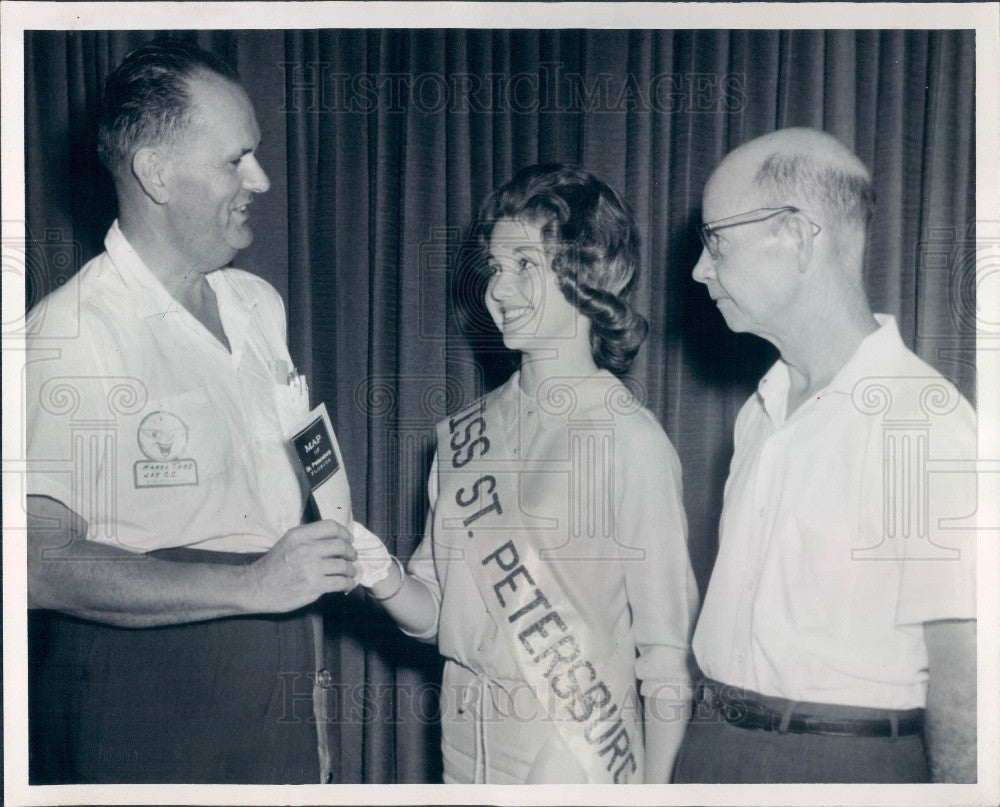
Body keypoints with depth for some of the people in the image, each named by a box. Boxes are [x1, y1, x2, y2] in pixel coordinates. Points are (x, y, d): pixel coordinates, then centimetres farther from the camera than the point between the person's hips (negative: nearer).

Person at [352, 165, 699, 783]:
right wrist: (384, 580, -12)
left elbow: (667, 654, -11)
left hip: (581, 764, -5)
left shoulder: (630, 438, -13)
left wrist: (653, 787, -13)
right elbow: (434, 616, 7)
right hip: (467, 755, 5)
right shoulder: (465, 433, 3)